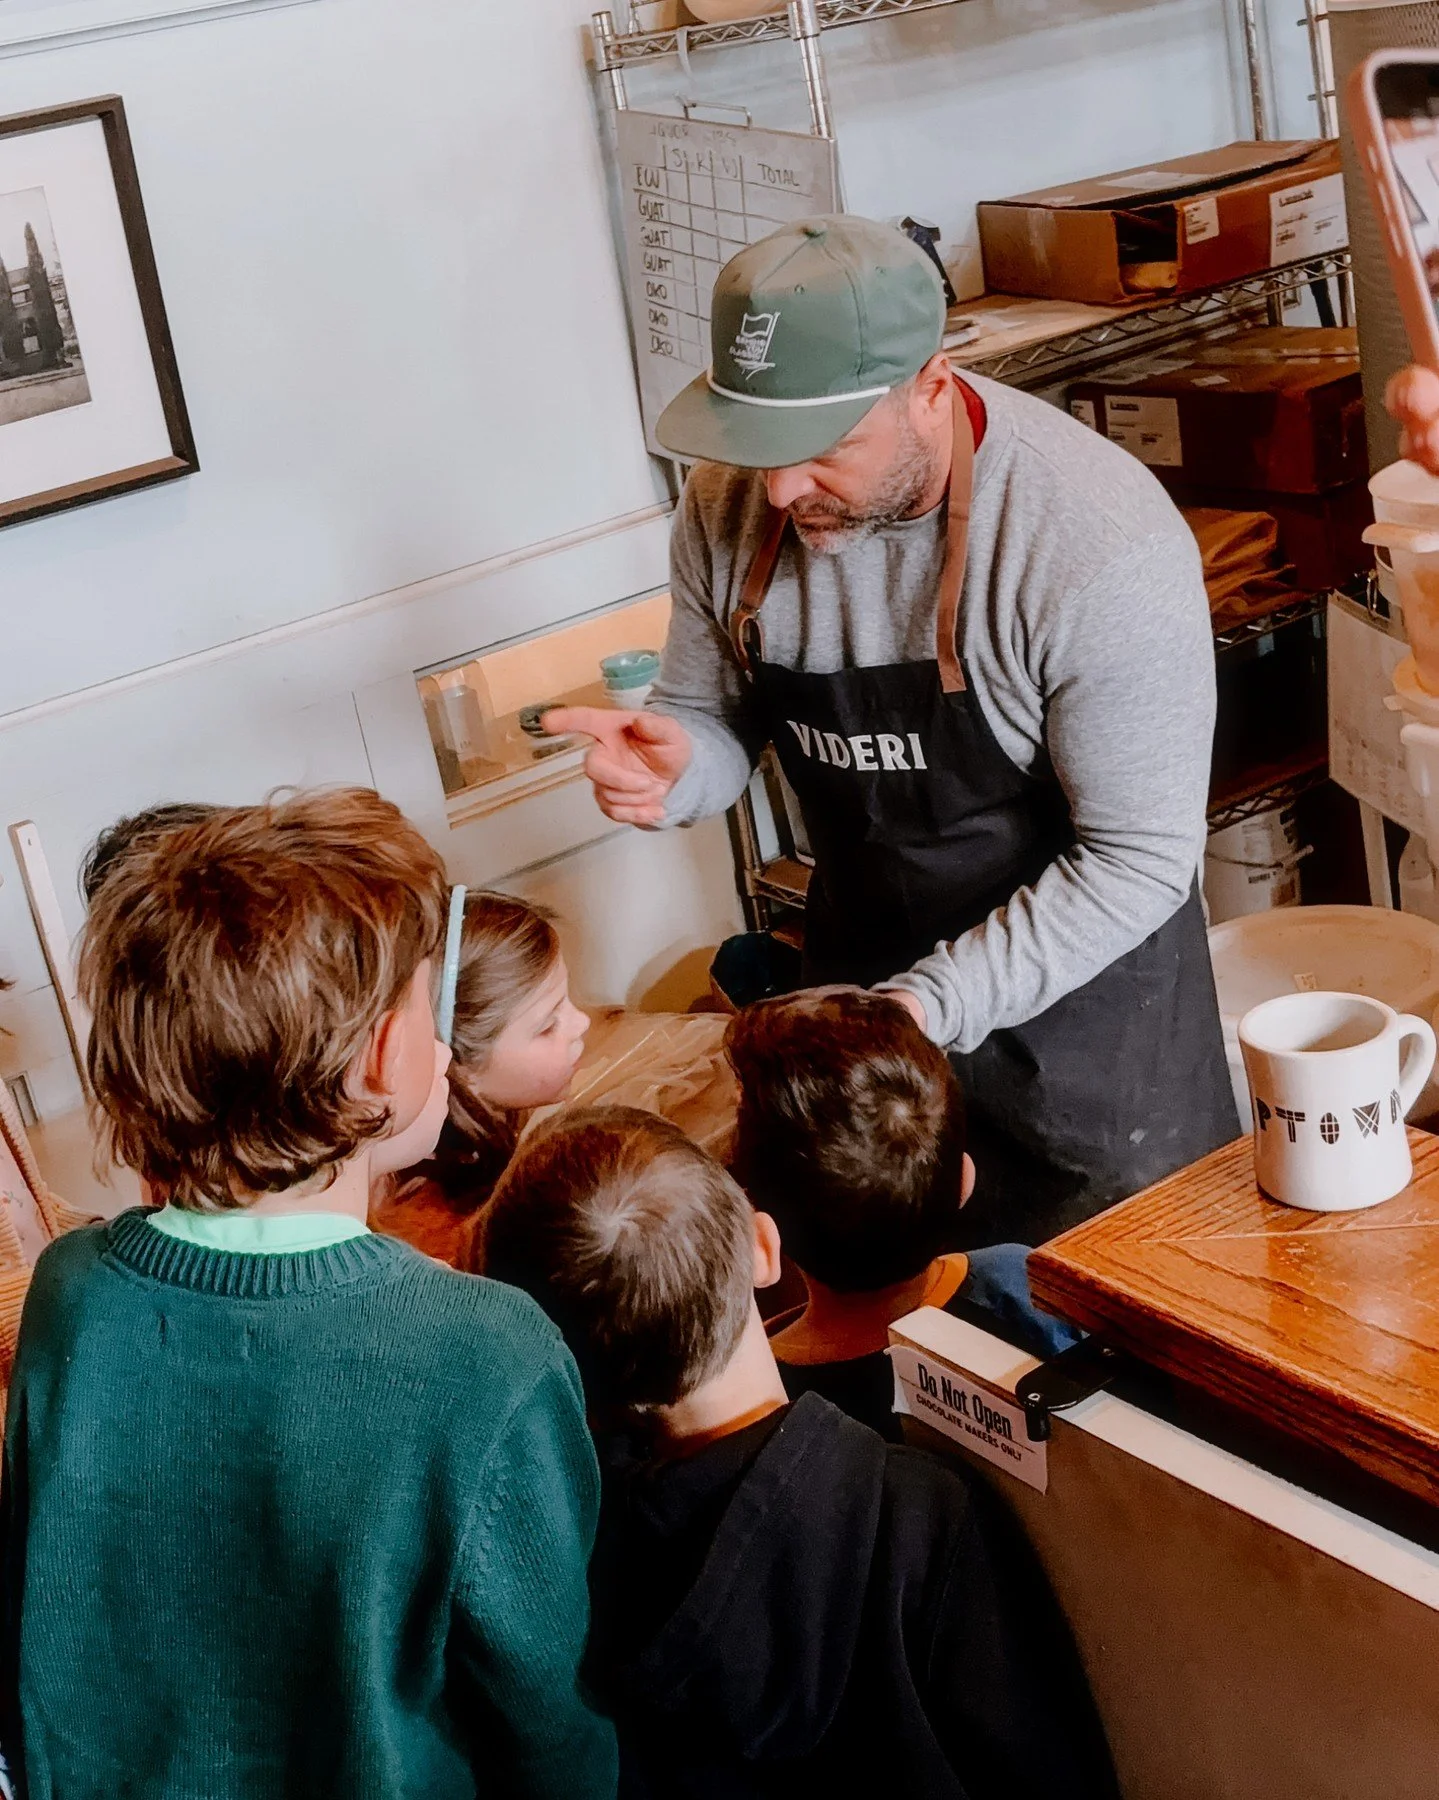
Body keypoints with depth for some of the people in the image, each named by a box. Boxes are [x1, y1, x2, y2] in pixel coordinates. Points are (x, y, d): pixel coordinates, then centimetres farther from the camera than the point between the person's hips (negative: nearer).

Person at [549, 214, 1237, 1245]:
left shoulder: (1100, 546, -28)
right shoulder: (733, 504, -11)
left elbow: (1139, 860, -23)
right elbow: (716, 724, 2)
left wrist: (931, 1004, -30)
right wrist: (667, 771, -22)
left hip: (1080, 997, -4)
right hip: (865, 983, 5)